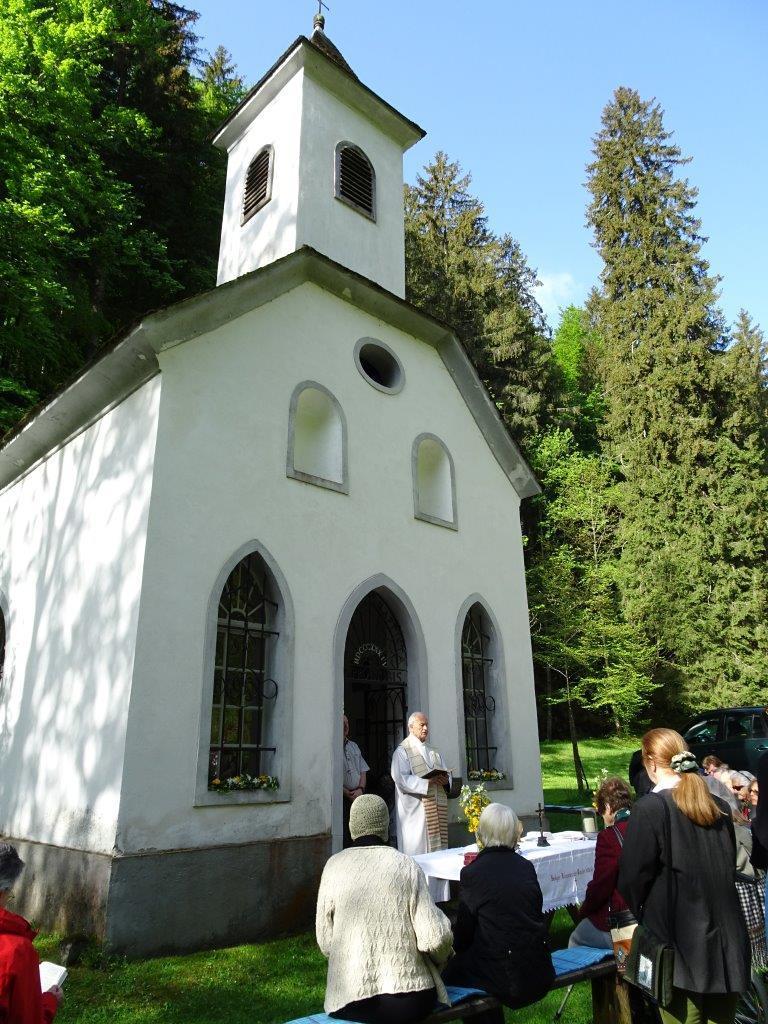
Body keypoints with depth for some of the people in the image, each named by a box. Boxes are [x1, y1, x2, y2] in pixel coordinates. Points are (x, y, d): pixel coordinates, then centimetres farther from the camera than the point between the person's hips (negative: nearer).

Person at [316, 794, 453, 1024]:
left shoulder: (334, 866, -5)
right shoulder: (407, 867, -8)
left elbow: (325, 942, 0)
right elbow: (434, 939, -10)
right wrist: (442, 955, 12)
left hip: (350, 1003, 1)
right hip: (409, 1000, -1)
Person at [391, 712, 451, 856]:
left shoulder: (433, 752, 19)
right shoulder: (402, 751, -3)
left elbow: (446, 774, 17)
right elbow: (401, 779, -16)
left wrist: (445, 780, -7)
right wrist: (428, 781, -21)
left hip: (436, 810, 6)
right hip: (415, 811, -6)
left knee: (437, 847, 7)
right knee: (417, 848, -6)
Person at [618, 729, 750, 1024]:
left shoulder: (649, 808, -18)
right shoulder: (719, 807, 1)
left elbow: (632, 877, -14)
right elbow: (729, 868, 13)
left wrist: (643, 914, 6)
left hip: (681, 942, -6)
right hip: (726, 941, 6)